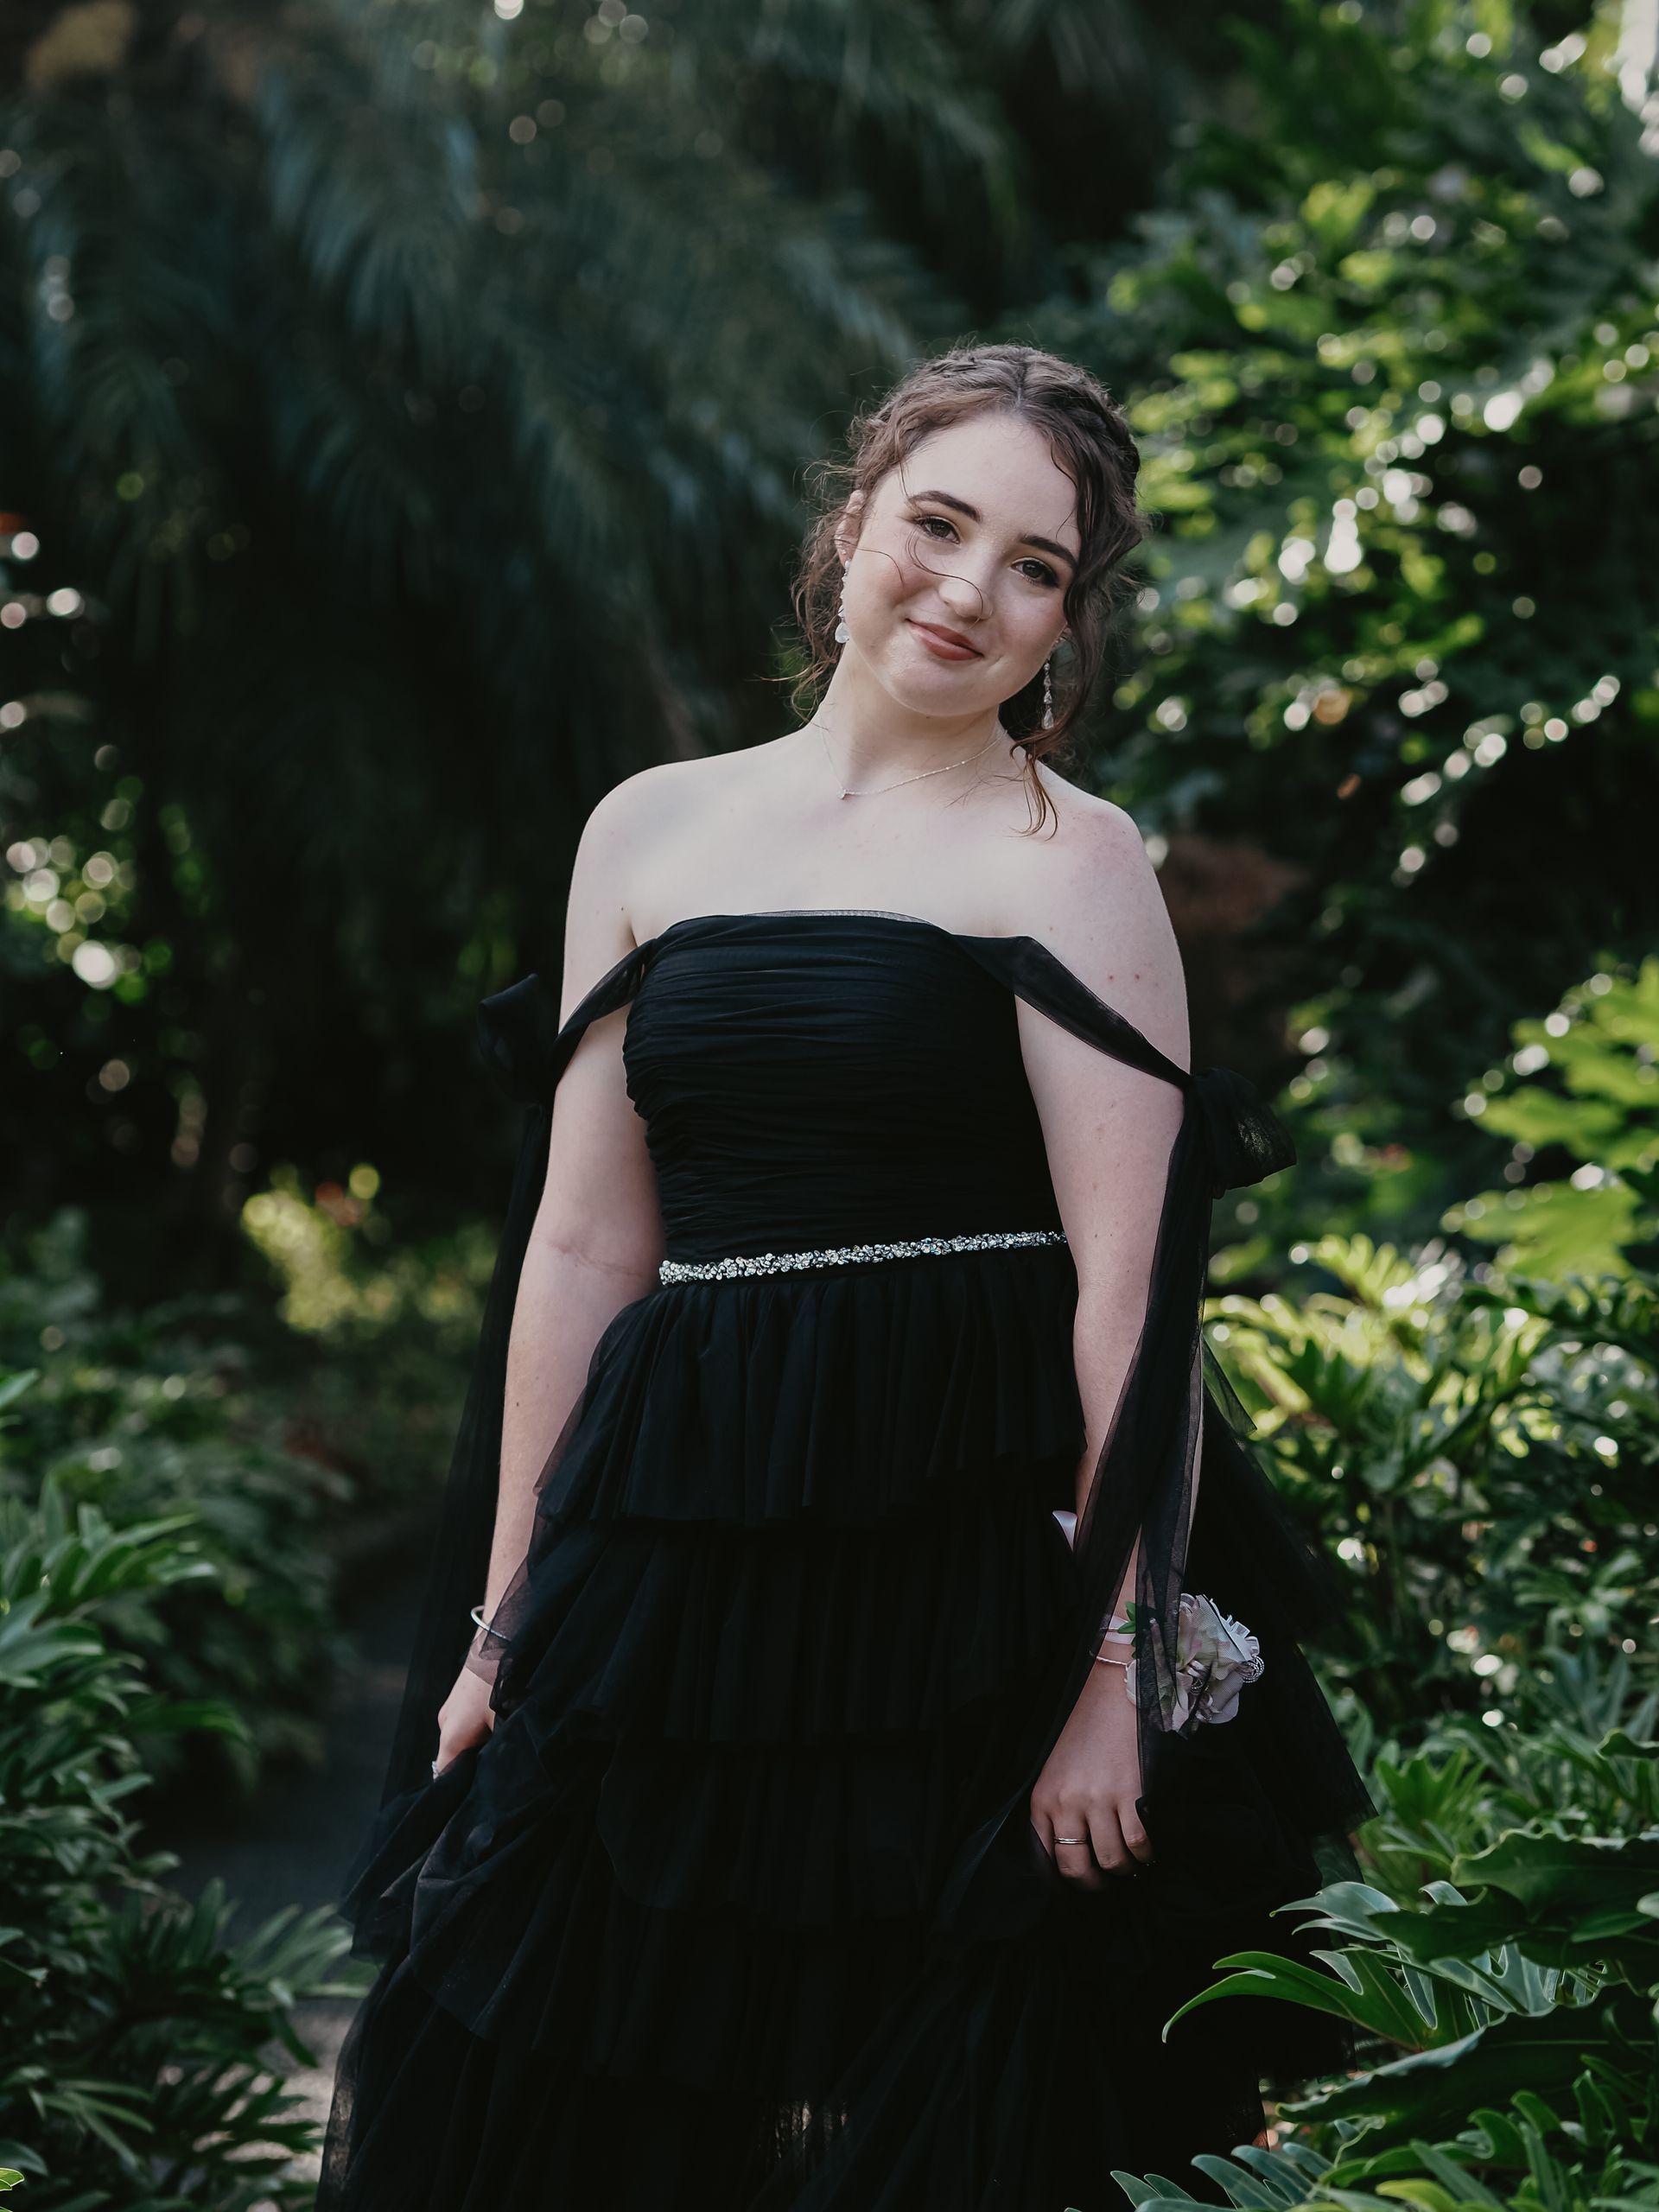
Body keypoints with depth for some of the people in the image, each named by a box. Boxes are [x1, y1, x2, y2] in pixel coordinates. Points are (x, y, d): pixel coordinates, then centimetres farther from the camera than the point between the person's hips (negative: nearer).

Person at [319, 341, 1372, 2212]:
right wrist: (506, 1623, 11)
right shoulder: (652, 830, 11)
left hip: (976, 1564, -4)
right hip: (682, 1555, 4)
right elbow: (586, 1248, 12)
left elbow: (1129, 1276, -9)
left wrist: (1116, 1669, -16)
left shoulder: (1068, 862, -2)